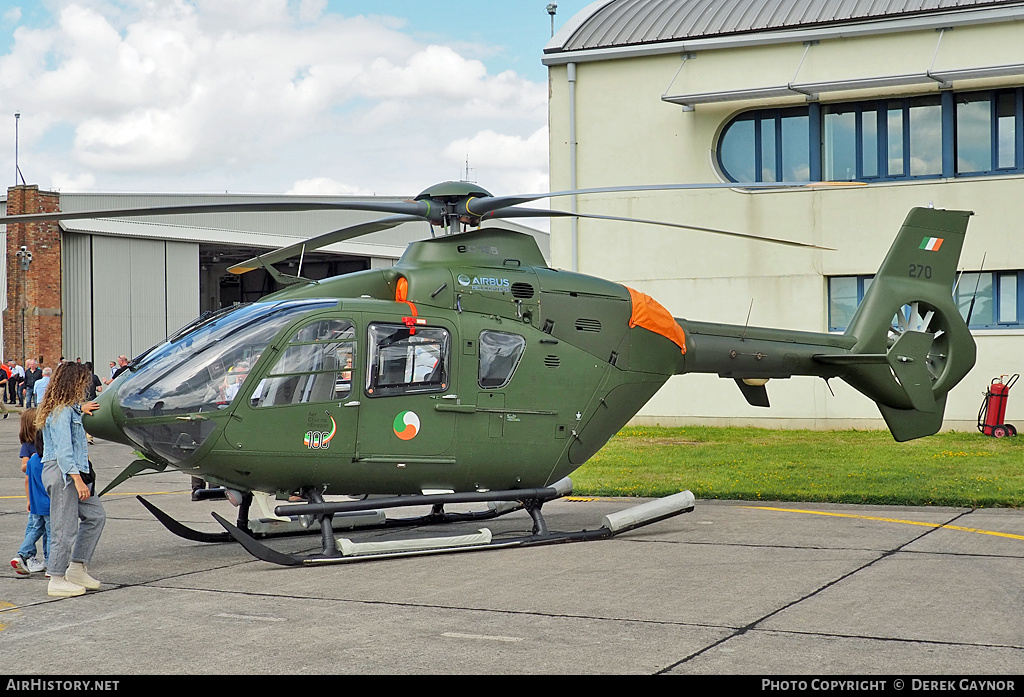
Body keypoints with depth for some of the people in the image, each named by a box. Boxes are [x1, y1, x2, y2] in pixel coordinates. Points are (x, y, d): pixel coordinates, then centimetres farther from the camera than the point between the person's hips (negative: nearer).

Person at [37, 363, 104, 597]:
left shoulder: (67, 409, 15)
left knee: (95, 516, 11)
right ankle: (57, 580, 3)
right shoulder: (61, 413, -15)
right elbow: (63, 451, -21)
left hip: (74, 473, 11)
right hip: (62, 473, -11)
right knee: (65, 527, -5)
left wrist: (80, 409, 54)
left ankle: (77, 569, 17)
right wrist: (77, 479, -25)